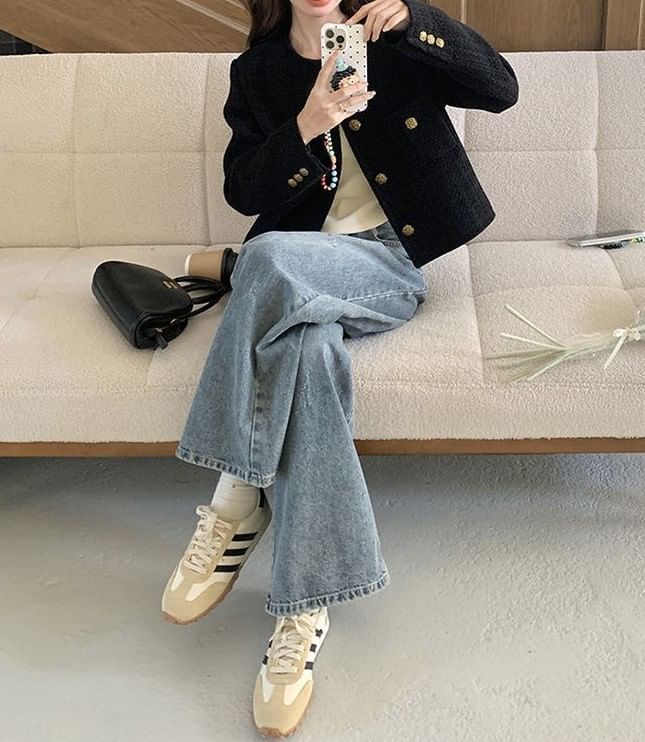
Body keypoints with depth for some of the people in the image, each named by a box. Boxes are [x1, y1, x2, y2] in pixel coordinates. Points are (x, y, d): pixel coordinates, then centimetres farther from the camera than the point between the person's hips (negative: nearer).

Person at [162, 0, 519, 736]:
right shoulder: (255, 70, 13)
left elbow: (501, 89, -3)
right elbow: (242, 191, 3)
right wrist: (305, 129, -15)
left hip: (390, 264, -2)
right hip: (294, 279, 2)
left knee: (269, 256, -34)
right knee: (309, 341, -35)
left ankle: (234, 507, -24)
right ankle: (306, 606, -30)